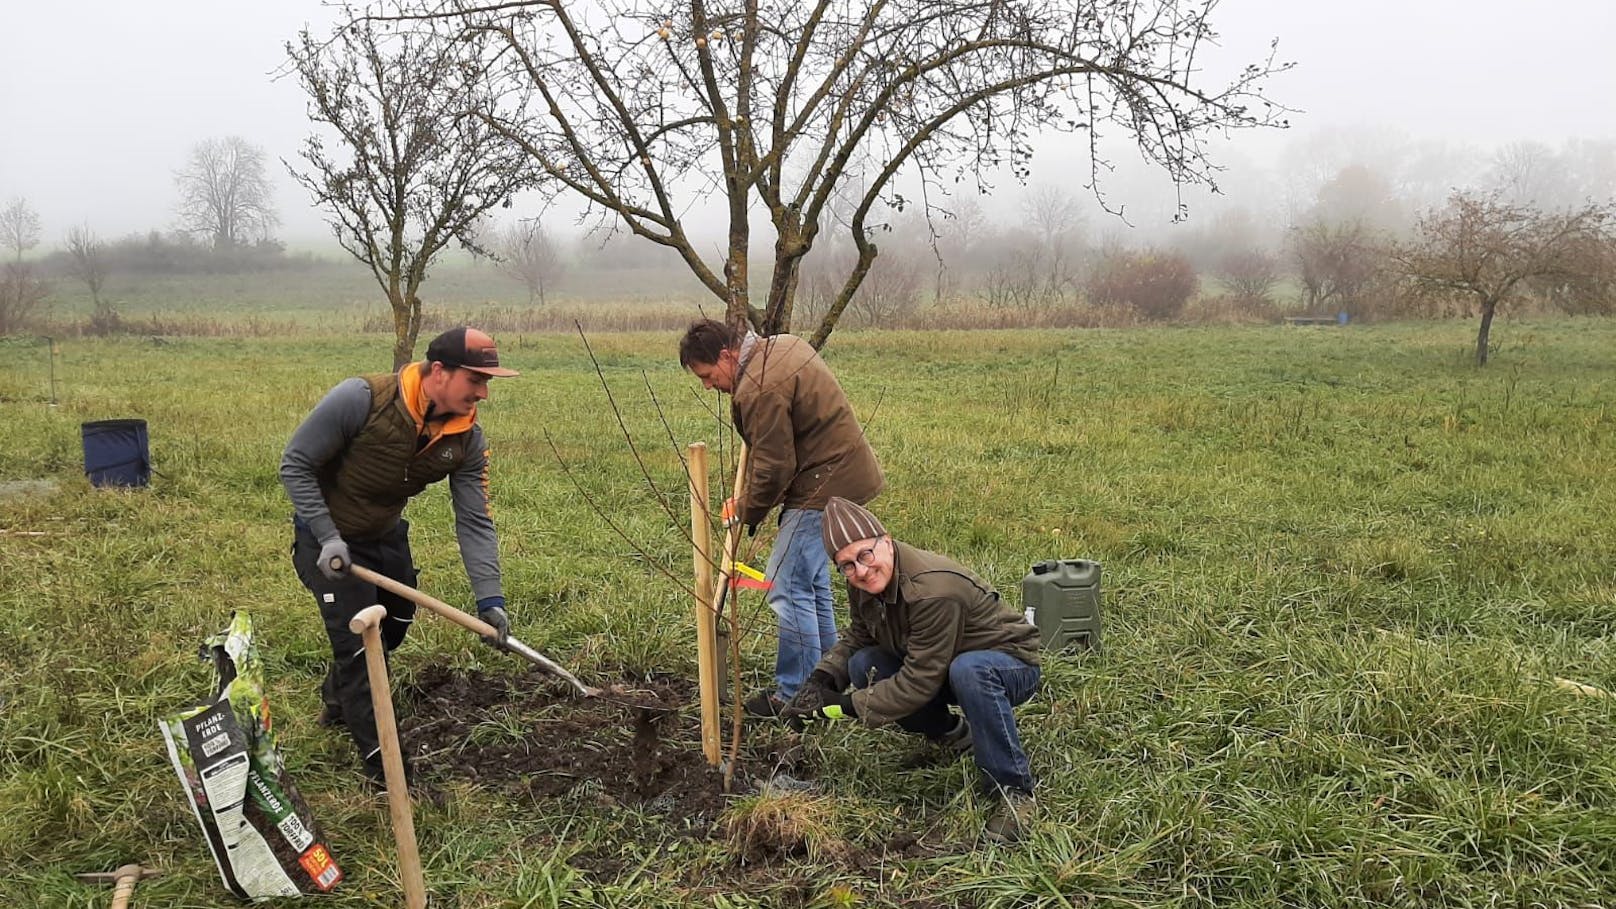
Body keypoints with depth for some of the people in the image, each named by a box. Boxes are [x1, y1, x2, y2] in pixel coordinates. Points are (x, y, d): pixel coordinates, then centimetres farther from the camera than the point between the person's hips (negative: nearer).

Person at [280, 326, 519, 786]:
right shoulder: (362, 399, -31)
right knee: (357, 643, -7)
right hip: (328, 537, -6)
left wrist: (489, 599, -24)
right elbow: (295, 464, -22)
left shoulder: (467, 439, -15)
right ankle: (382, 765, 7)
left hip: (386, 536, 6)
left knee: (394, 626, 20)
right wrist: (329, 537, -29)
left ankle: (337, 702, 50)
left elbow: (475, 521, -15)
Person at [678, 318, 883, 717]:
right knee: (812, 581, 18)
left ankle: (795, 696, 3)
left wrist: (746, 511, -2)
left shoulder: (760, 391, -23)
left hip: (824, 487, -11)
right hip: (846, 474, 11)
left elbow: (773, 468, -18)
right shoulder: (782, 344, 9)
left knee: (787, 585, -6)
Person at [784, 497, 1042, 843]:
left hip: (1011, 662, -8)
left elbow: (919, 682, -33)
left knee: (969, 670, -41)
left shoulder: (934, 590, -35)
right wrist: (822, 679, -14)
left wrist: (846, 705, -29)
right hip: (939, 666, 8)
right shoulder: (864, 585, -10)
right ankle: (952, 735, 10)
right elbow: (856, 638, 5)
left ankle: (1012, 790, -23)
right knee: (863, 664, -11)